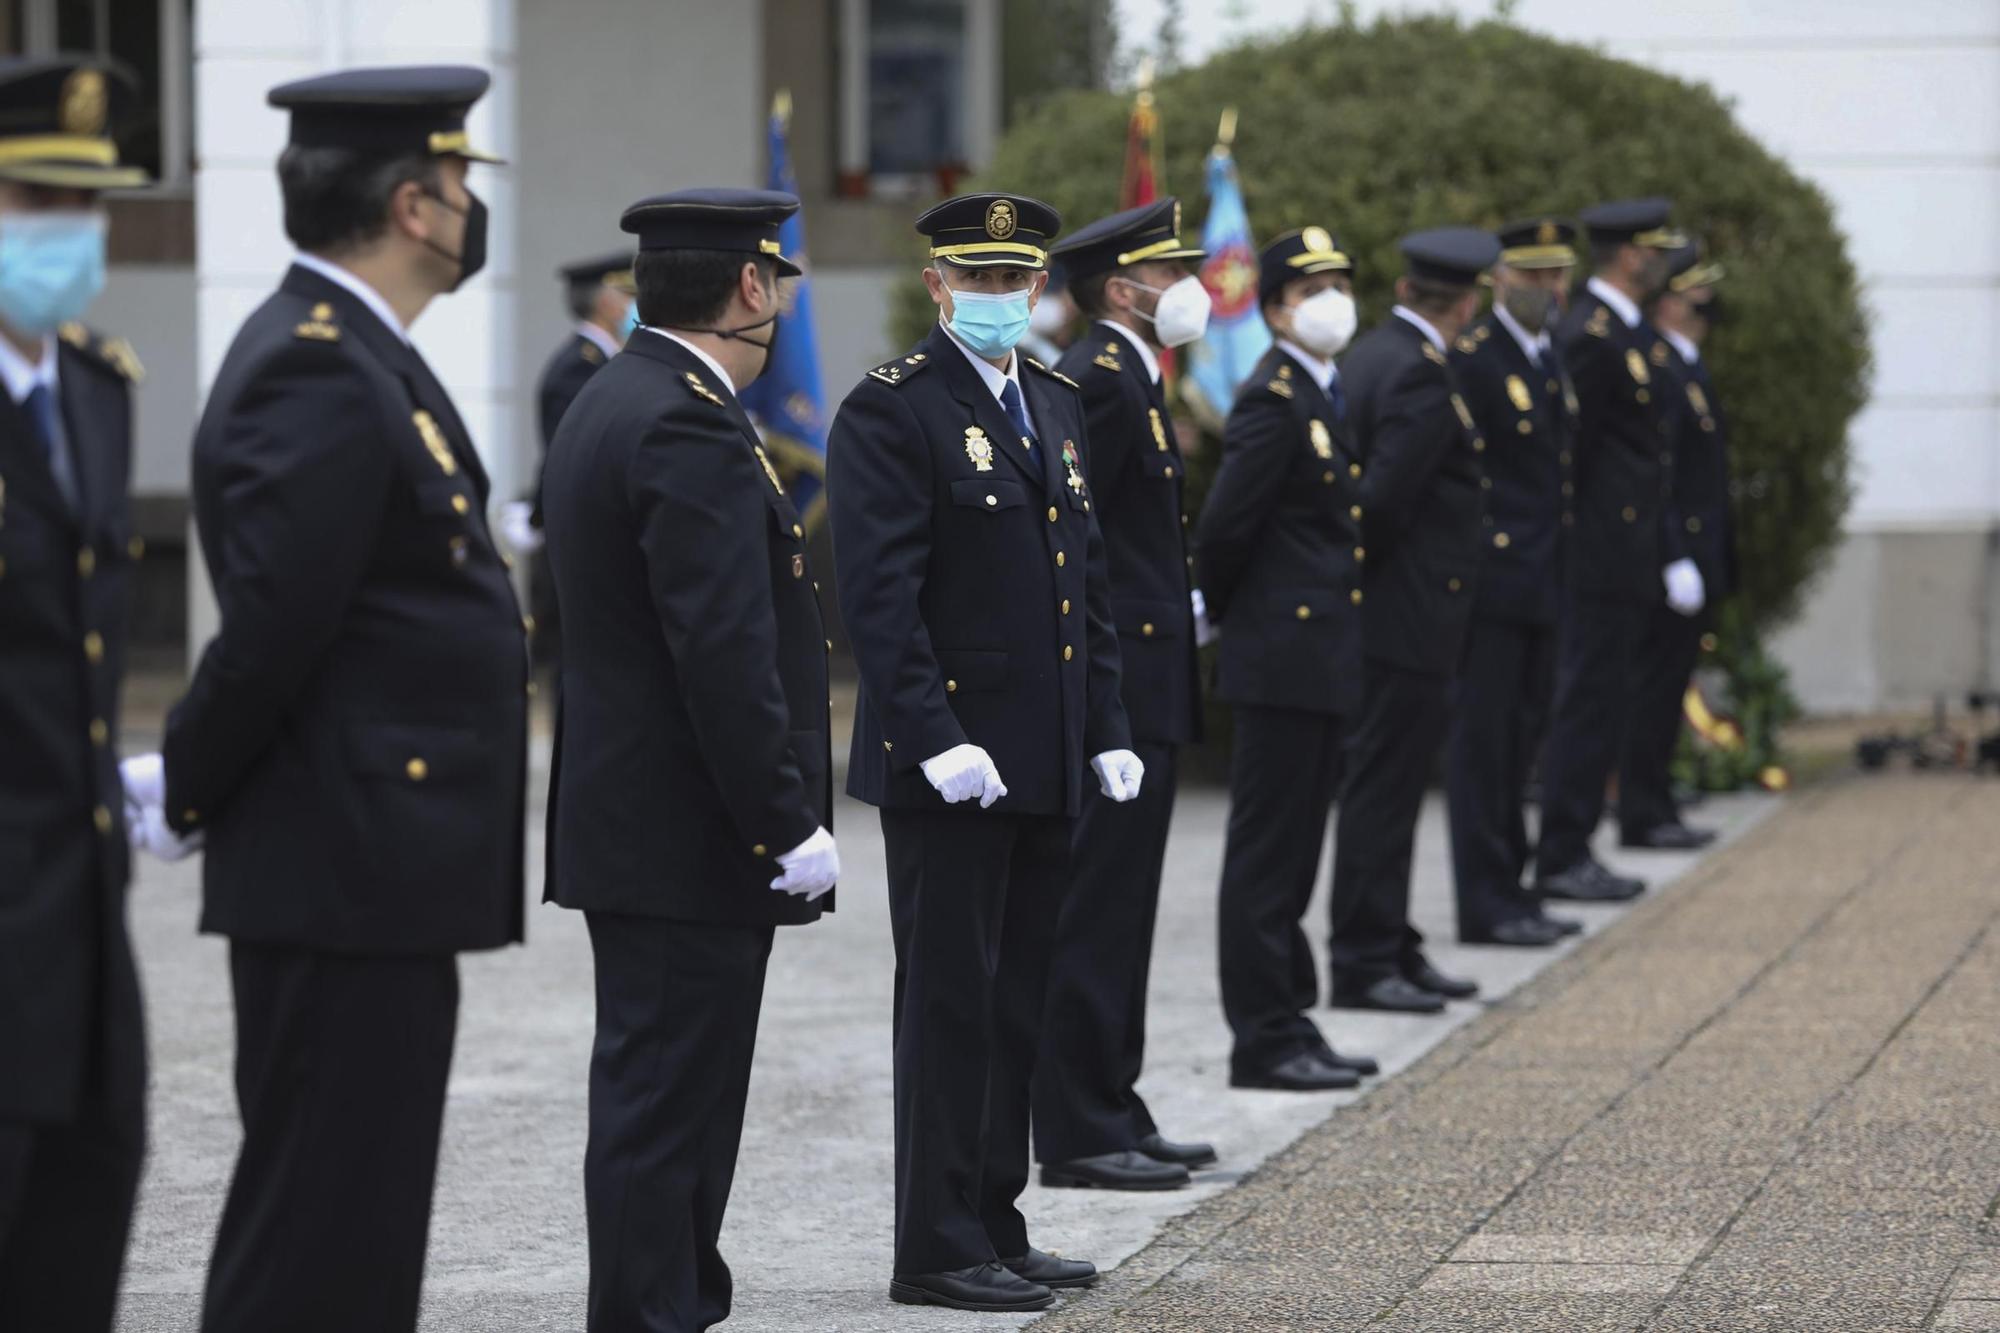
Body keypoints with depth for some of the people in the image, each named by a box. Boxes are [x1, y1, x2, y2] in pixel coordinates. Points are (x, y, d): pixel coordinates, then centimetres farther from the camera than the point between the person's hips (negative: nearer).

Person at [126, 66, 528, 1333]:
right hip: (343, 866, -10)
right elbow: (275, 622, -21)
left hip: (378, 869, 10)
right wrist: (191, 791, -10)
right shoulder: (319, 374, -17)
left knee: (361, 1220, 14)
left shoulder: (362, 359, 16)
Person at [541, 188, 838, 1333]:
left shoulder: (613, 404, 15)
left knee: (659, 1097, 15)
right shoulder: (692, 430, -18)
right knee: (669, 1101, -6)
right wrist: (788, 823, -19)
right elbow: (724, 654, -24)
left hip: (627, 829, 11)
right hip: (691, 844, -11)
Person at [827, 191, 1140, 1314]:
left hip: (1044, 765, 8)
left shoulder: (1056, 404, 16)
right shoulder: (893, 411, -9)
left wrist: (1108, 728, 12)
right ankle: (938, 1249, 2)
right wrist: (939, 741, -22)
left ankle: (995, 1226, 19)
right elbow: (880, 595, -16)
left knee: (1018, 1002, 12)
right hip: (948, 765, -7)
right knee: (952, 1001, -4)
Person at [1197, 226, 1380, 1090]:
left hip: (1318, 663, 9)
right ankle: (1265, 1040, 0)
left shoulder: (1326, 398, 16)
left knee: (1290, 853, 14)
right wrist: (1222, 610, -3)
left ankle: (1287, 1026, 20)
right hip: (1281, 656, -9)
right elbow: (1224, 527, -17)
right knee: (1267, 853, -4)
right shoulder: (1274, 401, -14)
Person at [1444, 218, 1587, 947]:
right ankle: (1485, 904, 0)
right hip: (1492, 578, -8)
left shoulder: (1554, 359, 15)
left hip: (1543, 580, 8)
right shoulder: (1470, 359, -11)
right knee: (1481, 738, -3)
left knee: (1518, 739, 13)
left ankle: (1508, 893, 19)